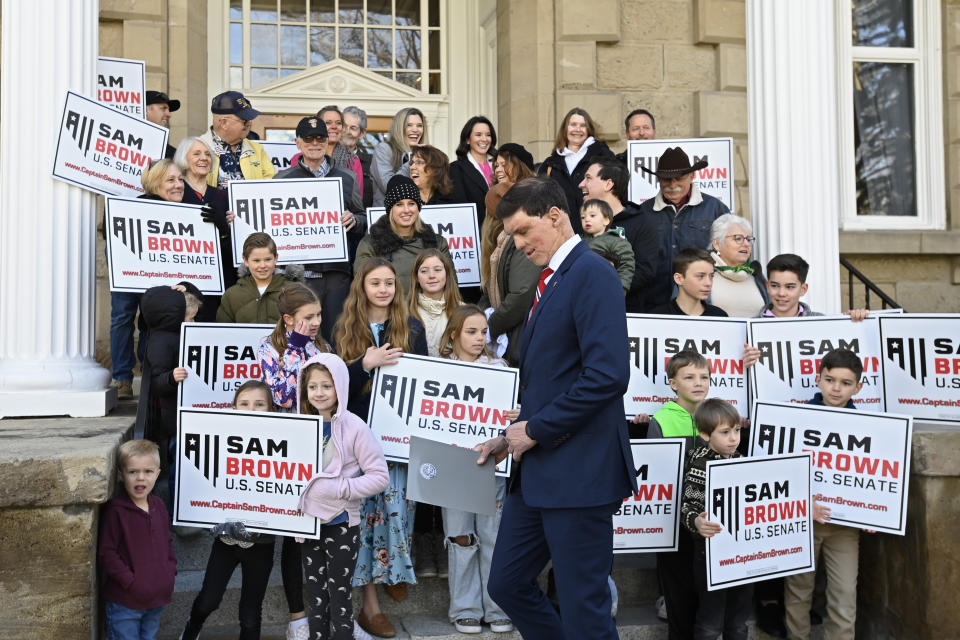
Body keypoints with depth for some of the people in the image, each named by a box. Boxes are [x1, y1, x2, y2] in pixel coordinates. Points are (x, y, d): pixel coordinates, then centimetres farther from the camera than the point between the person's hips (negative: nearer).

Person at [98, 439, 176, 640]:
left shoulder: (159, 506, 5)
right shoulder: (115, 510, -15)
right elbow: (106, 554, -15)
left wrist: (171, 570, 5)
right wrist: (130, 582, -18)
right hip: (124, 602, -6)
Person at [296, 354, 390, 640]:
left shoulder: (354, 427, -13)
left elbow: (380, 476, -14)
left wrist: (339, 488, -23)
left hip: (342, 523, -5)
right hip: (310, 521, 5)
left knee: (339, 595, 5)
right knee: (315, 594, 15)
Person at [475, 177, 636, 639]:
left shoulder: (591, 274, -13)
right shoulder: (549, 282, 17)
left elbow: (607, 375, -24)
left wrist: (536, 429, -15)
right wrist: (514, 437, 10)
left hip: (579, 470, -10)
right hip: (538, 469, 10)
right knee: (506, 584, 16)